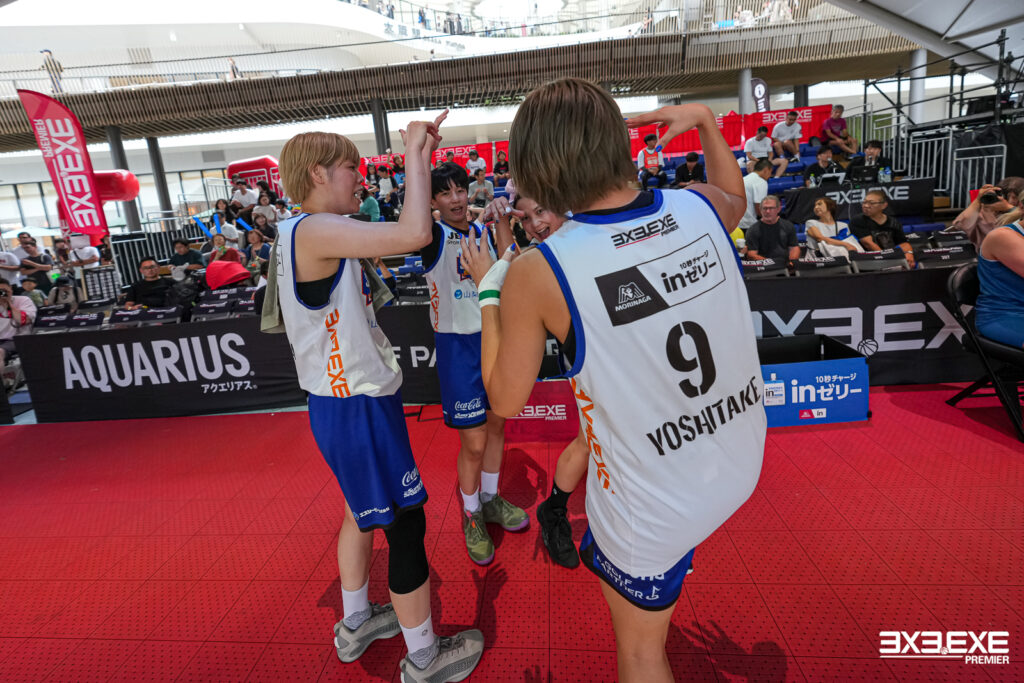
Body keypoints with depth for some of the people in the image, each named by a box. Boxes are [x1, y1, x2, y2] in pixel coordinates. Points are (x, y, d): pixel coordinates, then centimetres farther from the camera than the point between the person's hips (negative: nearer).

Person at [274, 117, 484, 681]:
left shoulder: (299, 234, 11)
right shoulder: (315, 230, -22)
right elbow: (414, 235, -33)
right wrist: (416, 154, -22)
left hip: (345, 400, 11)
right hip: (357, 409, -11)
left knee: (364, 510, 25)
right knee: (405, 525, 4)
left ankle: (355, 624, 46)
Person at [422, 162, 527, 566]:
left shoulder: (483, 230, 8)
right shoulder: (434, 236, -9)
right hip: (457, 343, -5)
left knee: (496, 425, 16)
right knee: (473, 442, -1)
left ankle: (490, 499, 38)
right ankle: (471, 515, 24)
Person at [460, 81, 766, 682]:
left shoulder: (537, 273, -25)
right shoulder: (700, 209, -11)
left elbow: (506, 400, -8)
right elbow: (736, 197, 17)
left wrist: (490, 289, 0)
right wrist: (705, 120, 19)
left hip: (654, 507, -5)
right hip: (741, 466, 6)